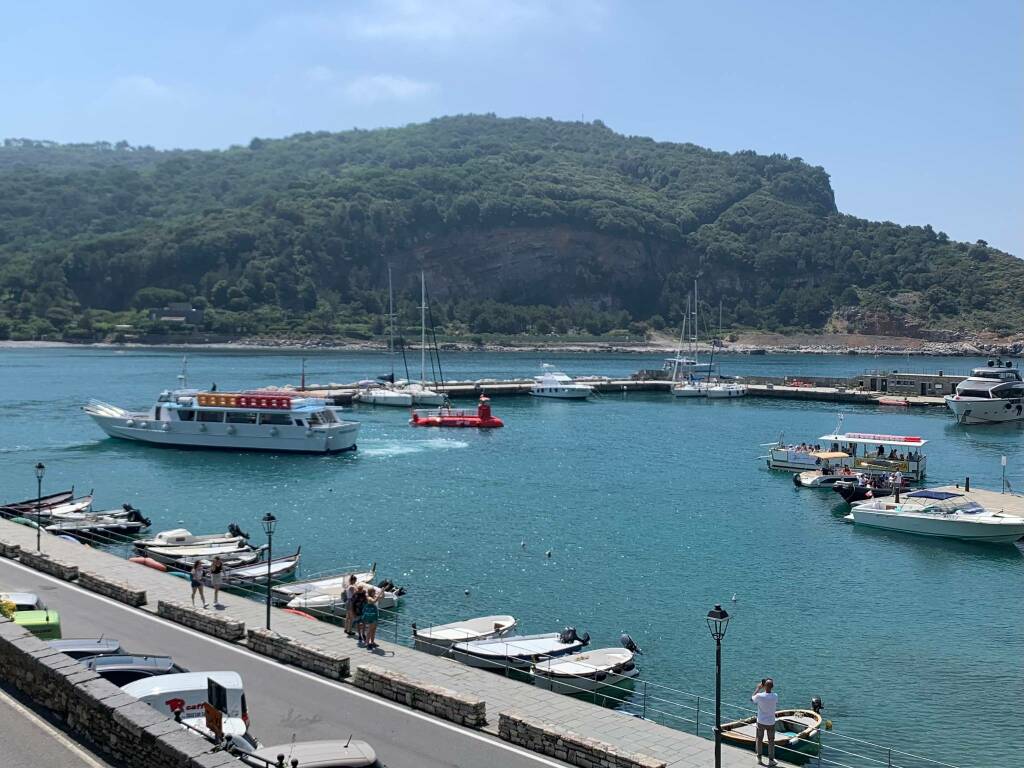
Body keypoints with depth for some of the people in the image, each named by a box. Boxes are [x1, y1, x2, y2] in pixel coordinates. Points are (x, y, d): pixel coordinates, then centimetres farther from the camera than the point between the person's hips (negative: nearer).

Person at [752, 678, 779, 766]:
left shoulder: (759, 696, -21)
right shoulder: (775, 696, -17)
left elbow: (752, 699, 2)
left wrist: (758, 688, 8)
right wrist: (769, 689, 5)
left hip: (761, 722, 0)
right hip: (771, 723, 0)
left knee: (759, 740, 18)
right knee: (771, 742, 15)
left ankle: (759, 759, 26)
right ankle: (771, 760, 21)